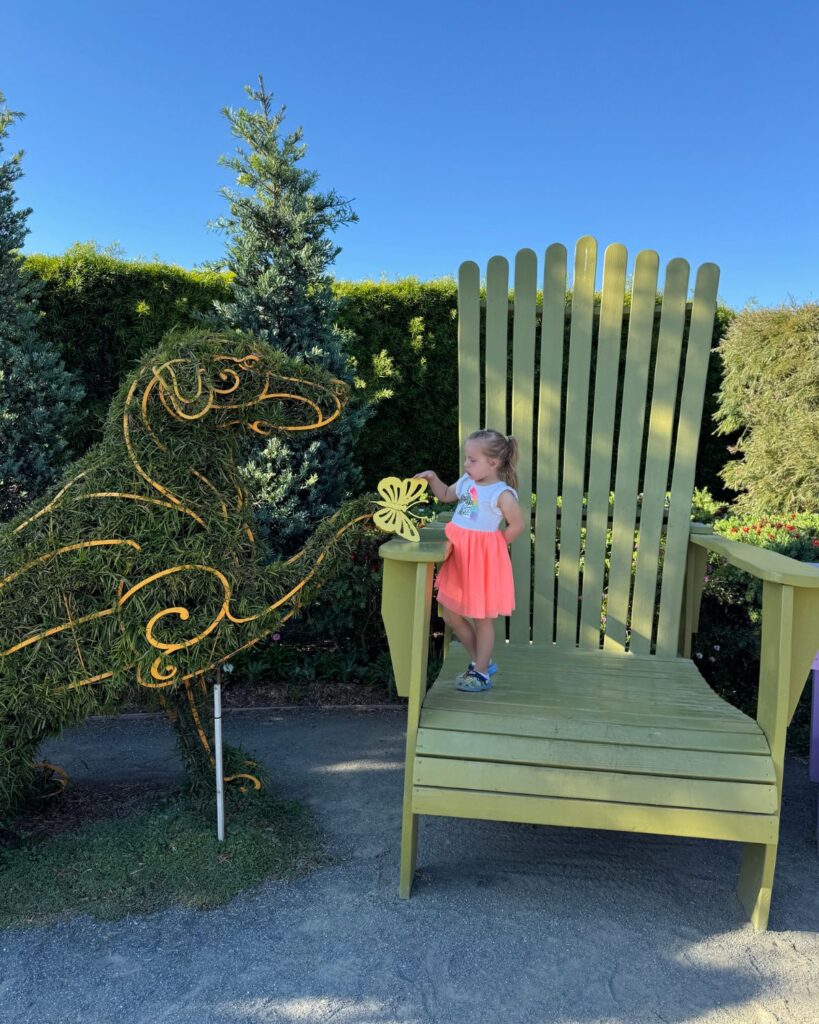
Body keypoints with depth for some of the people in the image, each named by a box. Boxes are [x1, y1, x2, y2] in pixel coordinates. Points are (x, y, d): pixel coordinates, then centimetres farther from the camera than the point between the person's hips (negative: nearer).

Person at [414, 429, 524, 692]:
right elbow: (445, 495, 22)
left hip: (483, 559, -8)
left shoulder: (502, 494, -16)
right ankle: (481, 661, 31)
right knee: (451, 614, 13)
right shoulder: (466, 482, 5)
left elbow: (517, 526, -10)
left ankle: (481, 673, 22)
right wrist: (433, 478, 6)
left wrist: (492, 546, -3)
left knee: (481, 618, 6)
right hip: (458, 555, 8)